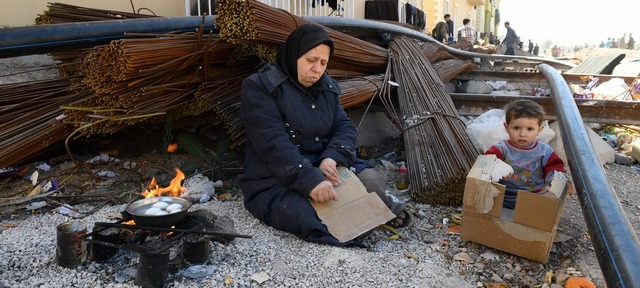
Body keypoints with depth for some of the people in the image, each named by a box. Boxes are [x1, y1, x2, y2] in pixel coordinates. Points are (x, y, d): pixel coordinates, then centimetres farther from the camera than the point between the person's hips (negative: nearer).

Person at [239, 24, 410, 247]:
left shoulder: (327, 87, 8)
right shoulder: (259, 87, -13)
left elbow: (345, 127, 4)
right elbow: (273, 143, -23)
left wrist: (332, 157, -19)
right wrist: (309, 180, -35)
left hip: (323, 169, 6)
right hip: (276, 182, -5)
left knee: (373, 180, -22)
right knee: (313, 219, -33)